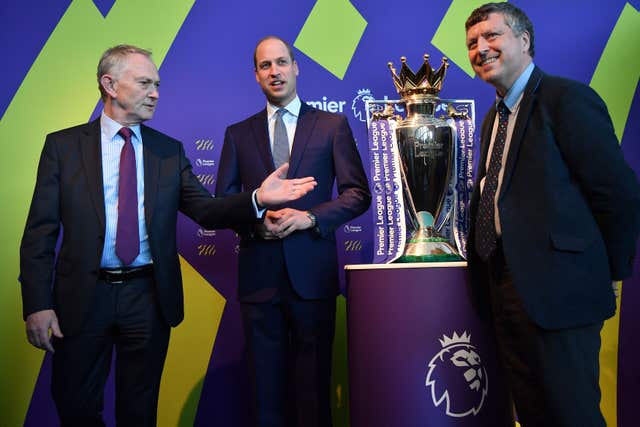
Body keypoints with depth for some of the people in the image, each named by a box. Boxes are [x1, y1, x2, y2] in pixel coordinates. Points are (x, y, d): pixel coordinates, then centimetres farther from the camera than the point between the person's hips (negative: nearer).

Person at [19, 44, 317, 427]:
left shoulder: (170, 150, 6)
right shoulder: (63, 145, 0)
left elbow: (206, 210, -1)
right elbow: (40, 231, -2)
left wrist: (257, 198, -18)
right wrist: (37, 304, -9)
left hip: (149, 297, 1)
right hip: (82, 296, -1)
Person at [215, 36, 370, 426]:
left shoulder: (333, 126, 6)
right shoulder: (238, 134, 11)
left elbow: (358, 194, 1)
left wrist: (309, 217, -12)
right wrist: (256, 220, -11)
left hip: (313, 272, -1)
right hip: (259, 273, 2)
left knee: (314, 382, 7)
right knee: (267, 383, 10)